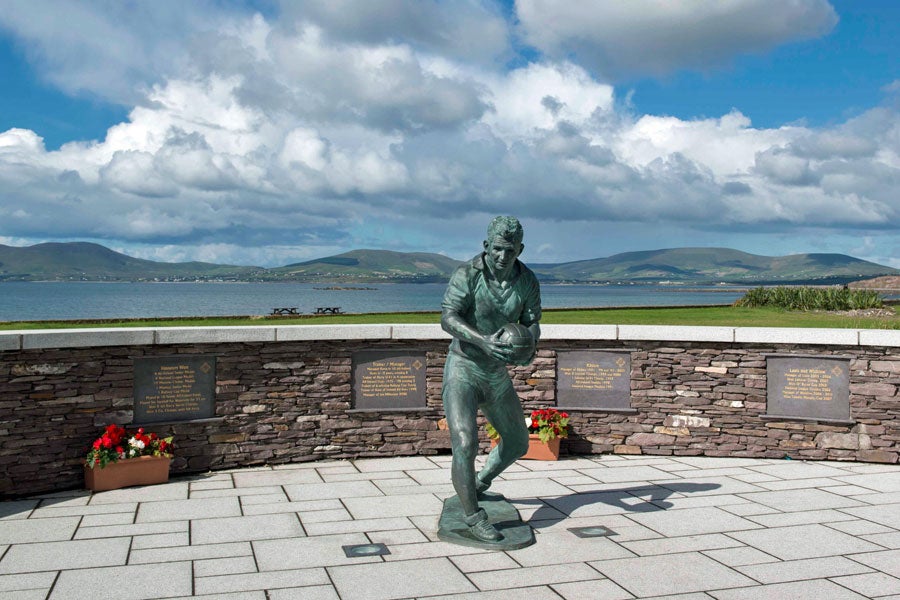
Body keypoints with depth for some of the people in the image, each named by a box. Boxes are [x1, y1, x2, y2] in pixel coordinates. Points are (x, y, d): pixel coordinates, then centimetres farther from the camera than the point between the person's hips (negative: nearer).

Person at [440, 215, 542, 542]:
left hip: (497, 374, 6)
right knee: (465, 442, -22)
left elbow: (532, 323, -1)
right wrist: (482, 340, -44)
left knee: (517, 444, 17)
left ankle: (479, 484, 43)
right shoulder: (467, 274, -18)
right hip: (462, 370, -5)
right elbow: (447, 318, -27)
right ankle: (473, 517, -7)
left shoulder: (527, 280, -4)